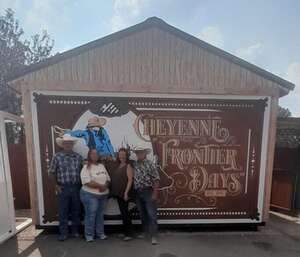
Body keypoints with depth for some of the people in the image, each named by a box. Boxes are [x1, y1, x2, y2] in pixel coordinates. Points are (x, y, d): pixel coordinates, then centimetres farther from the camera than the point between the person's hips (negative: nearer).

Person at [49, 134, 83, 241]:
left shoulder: (78, 157, 3)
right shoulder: (57, 156, -4)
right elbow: (52, 172, 1)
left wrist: (80, 184, 2)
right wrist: (56, 185, -3)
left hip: (76, 187, 2)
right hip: (63, 188, -2)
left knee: (76, 210, 13)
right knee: (63, 211, 8)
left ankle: (75, 231, 29)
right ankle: (63, 233, 25)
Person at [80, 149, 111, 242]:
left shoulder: (102, 166, 10)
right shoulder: (86, 167, -9)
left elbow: (108, 179, 10)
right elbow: (87, 182, -20)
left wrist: (105, 186, -10)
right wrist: (101, 186, -18)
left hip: (103, 195, 6)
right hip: (90, 195, -5)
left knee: (100, 215, 13)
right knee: (90, 215, 1)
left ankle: (100, 233, 26)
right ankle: (89, 235, 18)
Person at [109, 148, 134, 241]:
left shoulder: (128, 166, -9)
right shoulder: (116, 166, 11)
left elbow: (130, 180, -16)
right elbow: (113, 178, 16)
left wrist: (126, 192, -21)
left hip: (124, 193, -7)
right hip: (117, 193, 7)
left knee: (125, 212, -1)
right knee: (123, 212, 16)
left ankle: (129, 234, 12)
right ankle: (125, 232, 30)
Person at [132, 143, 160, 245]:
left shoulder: (150, 164, -10)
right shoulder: (134, 164, 5)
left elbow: (156, 180, -11)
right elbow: (131, 178, 9)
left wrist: (155, 193, -15)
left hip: (148, 192, -5)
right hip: (138, 192, 5)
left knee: (151, 214, -1)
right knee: (142, 214, 18)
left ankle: (153, 236, 8)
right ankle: (145, 231, 34)